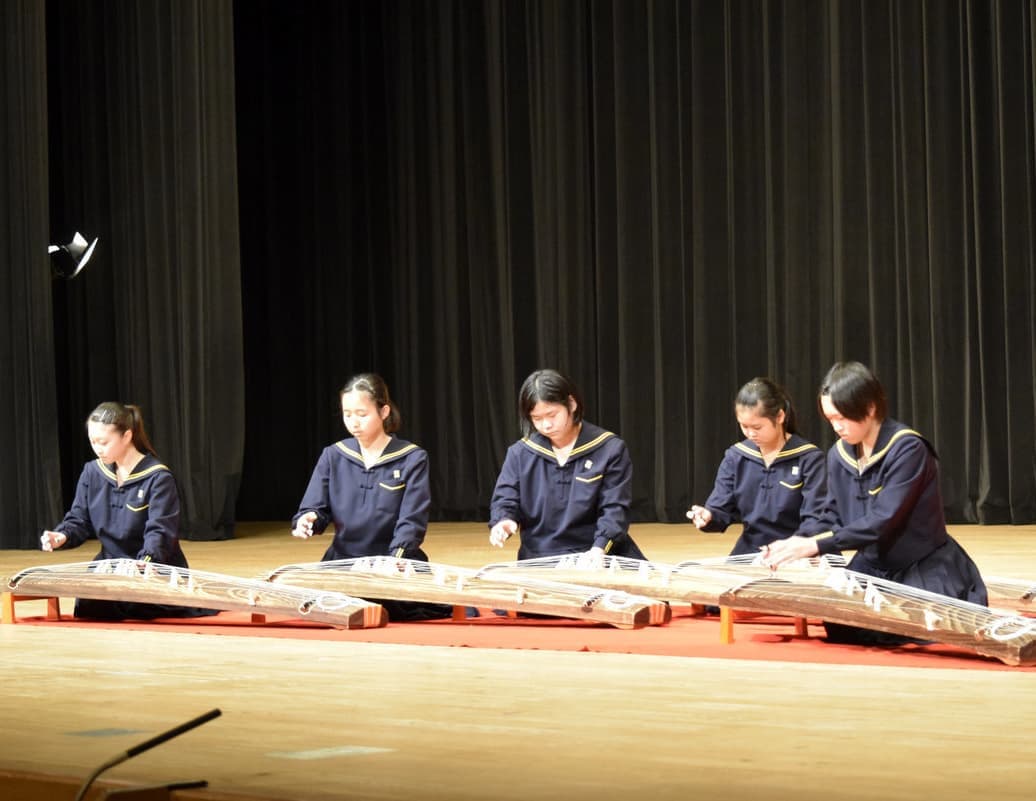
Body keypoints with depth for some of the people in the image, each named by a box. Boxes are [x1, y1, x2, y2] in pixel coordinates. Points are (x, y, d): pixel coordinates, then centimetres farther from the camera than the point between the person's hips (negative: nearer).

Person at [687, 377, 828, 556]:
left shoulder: (808, 458, -4)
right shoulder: (735, 457, 9)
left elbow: (816, 519, -10)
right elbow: (721, 511, 8)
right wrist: (707, 516, -16)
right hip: (748, 556, 4)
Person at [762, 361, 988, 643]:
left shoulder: (907, 449, -20)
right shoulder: (839, 455, 1)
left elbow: (883, 521, -27)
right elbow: (836, 521, 7)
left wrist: (815, 545, -30)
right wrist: (800, 547, -14)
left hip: (925, 570, -6)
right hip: (874, 567, 6)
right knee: (839, 628, -13)